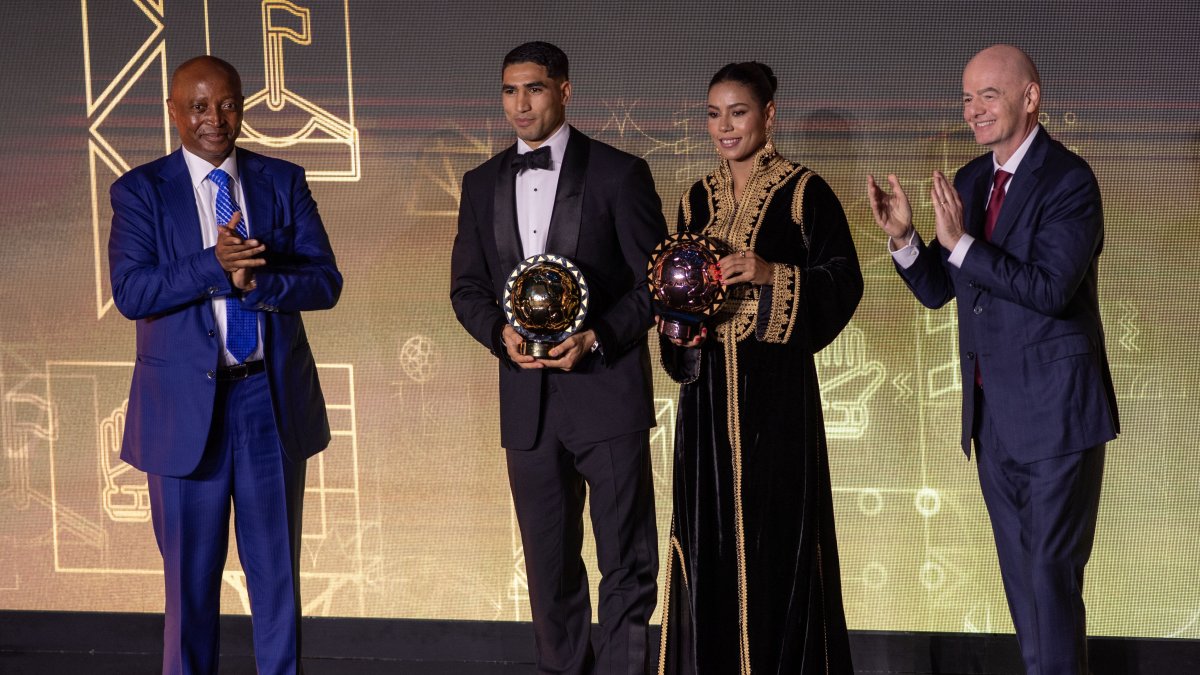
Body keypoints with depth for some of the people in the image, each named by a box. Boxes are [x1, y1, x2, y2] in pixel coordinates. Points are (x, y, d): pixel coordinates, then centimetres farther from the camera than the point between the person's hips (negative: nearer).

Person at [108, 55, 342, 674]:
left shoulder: (283, 183, 5)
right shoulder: (140, 192, -1)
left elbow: (326, 282, -2)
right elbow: (130, 293, -12)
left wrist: (254, 280, -19)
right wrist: (214, 265, -23)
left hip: (273, 401, 2)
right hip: (186, 406, -2)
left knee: (277, 568, 10)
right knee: (191, 572, 7)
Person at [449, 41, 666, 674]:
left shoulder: (618, 173, -3)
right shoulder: (483, 185, 11)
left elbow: (655, 280, -3)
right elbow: (466, 287, 13)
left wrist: (595, 338, -16)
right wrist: (501, 332, -7)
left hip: (607, 391, -4)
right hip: (528, 401, 4)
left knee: (627, 562, 0)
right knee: (548, 563, 11)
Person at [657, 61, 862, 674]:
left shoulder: (803, 193, -3)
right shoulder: (697, 200, 13)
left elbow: (844, 282, -5)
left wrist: (773, 275, -18)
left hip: (776, 383, -5)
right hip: (709, 385, 5)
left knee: (775, 528, -3)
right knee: (709, 531, 4)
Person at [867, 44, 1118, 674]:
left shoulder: (1068, 180, -13)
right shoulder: (968, 181, 9)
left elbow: (1050, 288, -23)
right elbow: (936, 291, 10)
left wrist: (961, 242, -27)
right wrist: (902, 237, -8)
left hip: (1054, 410, -7)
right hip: (992, 411, 7)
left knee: (1050, 573, -3)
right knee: (1020, 570, 15)